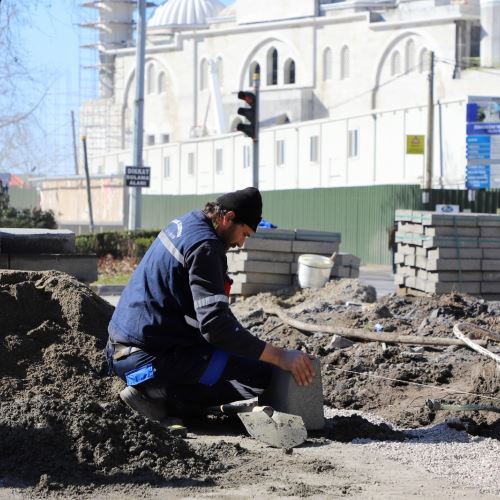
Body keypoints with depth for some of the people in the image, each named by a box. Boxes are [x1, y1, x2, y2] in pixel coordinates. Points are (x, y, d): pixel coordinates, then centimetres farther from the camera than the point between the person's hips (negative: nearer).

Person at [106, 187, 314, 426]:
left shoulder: (183, 224, 15)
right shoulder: (204, 245, -16)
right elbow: (215, 324, -25)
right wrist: (279, 356, -25)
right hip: (150, 359, -10)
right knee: (261, 376, -13)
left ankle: (153, 393, 7)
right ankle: (161, 397, -12)